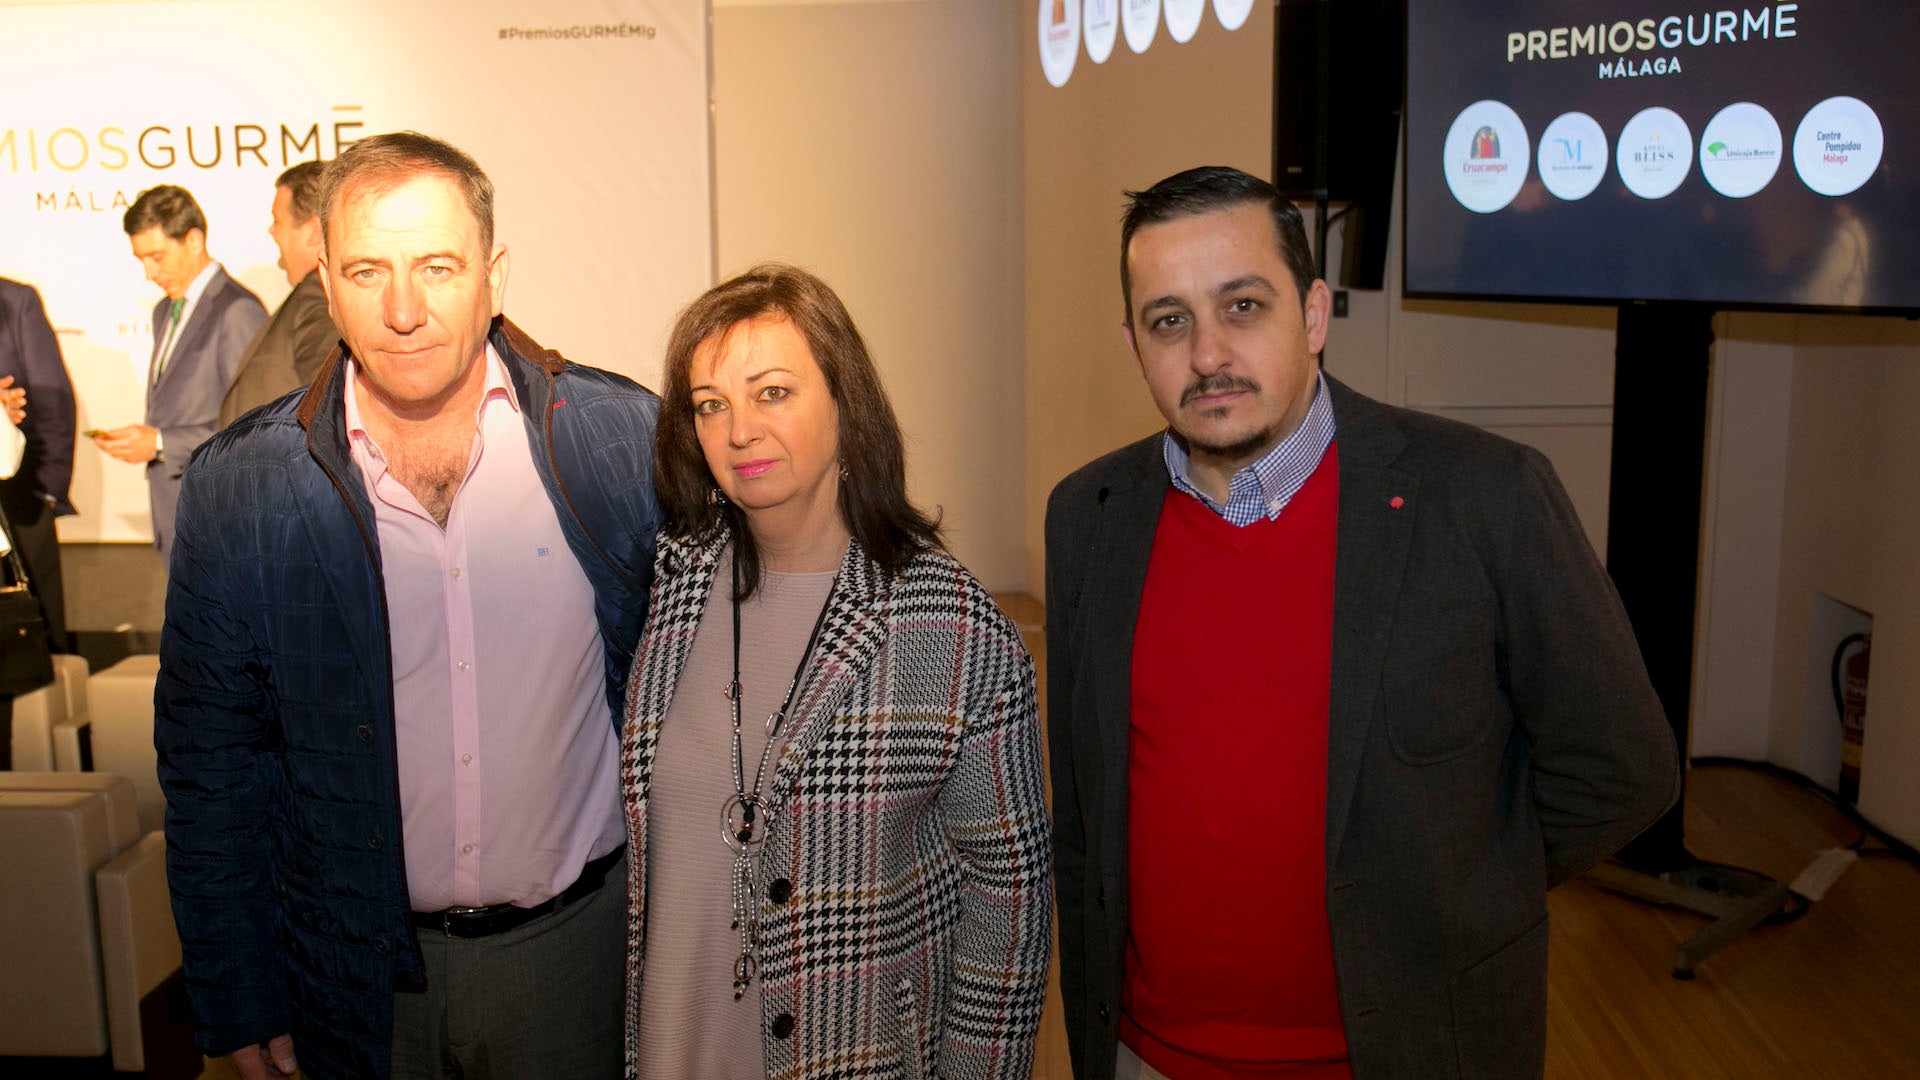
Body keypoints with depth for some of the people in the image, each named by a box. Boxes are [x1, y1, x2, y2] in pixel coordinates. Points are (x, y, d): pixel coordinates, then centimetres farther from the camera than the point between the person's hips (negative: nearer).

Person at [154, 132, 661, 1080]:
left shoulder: (625, 438, -11)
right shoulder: (237, 487, -9)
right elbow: (210, 765, -1)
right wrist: (240, 1003, 2)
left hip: (582, 940, 0)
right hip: (364, 980, 1)